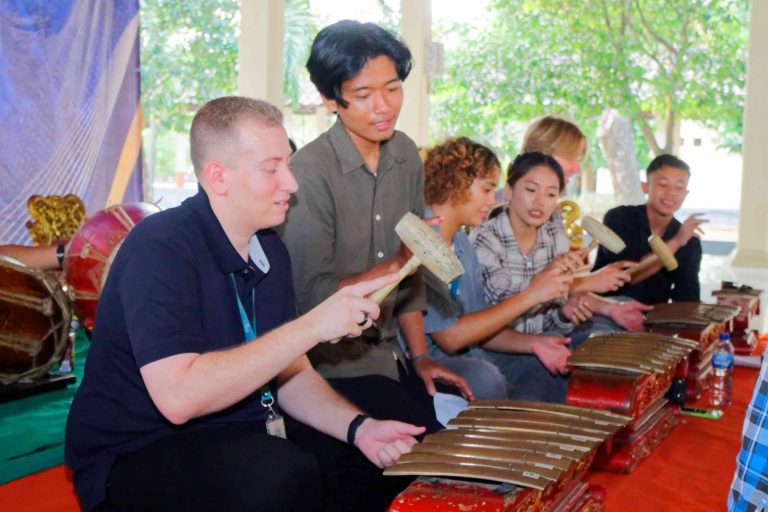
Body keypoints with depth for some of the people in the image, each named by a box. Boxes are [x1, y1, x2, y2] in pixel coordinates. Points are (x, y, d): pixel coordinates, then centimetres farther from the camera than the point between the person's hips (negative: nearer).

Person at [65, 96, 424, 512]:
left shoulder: (269, 249, 5)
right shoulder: (160, 248, -19)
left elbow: (289, 373, 9)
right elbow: (178, 396, -30)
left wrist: (357, 427, -9)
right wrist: (313, 326, -28)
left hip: (239, 434, 7)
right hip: (137, 456, -7)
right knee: (285, 477, -32)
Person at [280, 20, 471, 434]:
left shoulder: (406, 156, 4)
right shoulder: (310, 172, -18)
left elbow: (410, 272, 11)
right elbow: (310, 297, -18)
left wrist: (420, 356, 7)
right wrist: (397, 266, -26)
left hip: (389, 355, 6)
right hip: (333, 365, -6)